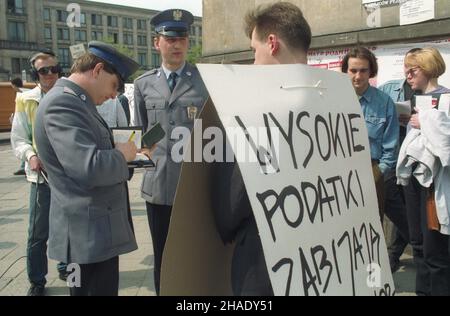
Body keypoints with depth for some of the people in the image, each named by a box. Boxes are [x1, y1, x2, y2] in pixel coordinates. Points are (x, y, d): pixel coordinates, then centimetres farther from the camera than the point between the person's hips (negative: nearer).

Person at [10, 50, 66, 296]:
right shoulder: (26, 101, -1)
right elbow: (18, 139, 1)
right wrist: (30, 155, -18)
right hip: (43, 174, -2)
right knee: (38, 233, 0)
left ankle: (66, 267, 37)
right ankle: (36, 281, 18)